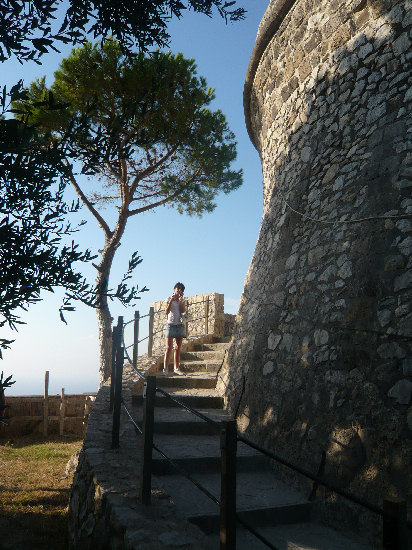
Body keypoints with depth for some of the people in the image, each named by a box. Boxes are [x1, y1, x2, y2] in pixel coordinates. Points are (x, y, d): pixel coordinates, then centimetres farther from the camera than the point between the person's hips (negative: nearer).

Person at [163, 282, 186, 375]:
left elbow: (183, 310, -4)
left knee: (178, 348, 6)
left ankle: (176, 368, 12)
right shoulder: (169, 299, 2)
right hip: (171, 324, -4)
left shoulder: (182, 299, 12)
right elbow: (167, 312, -9)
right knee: (169, 348, -9)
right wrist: (171, 301, -17)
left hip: (180, 325, 4)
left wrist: (181, 300, -8)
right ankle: (165, 369, -9)